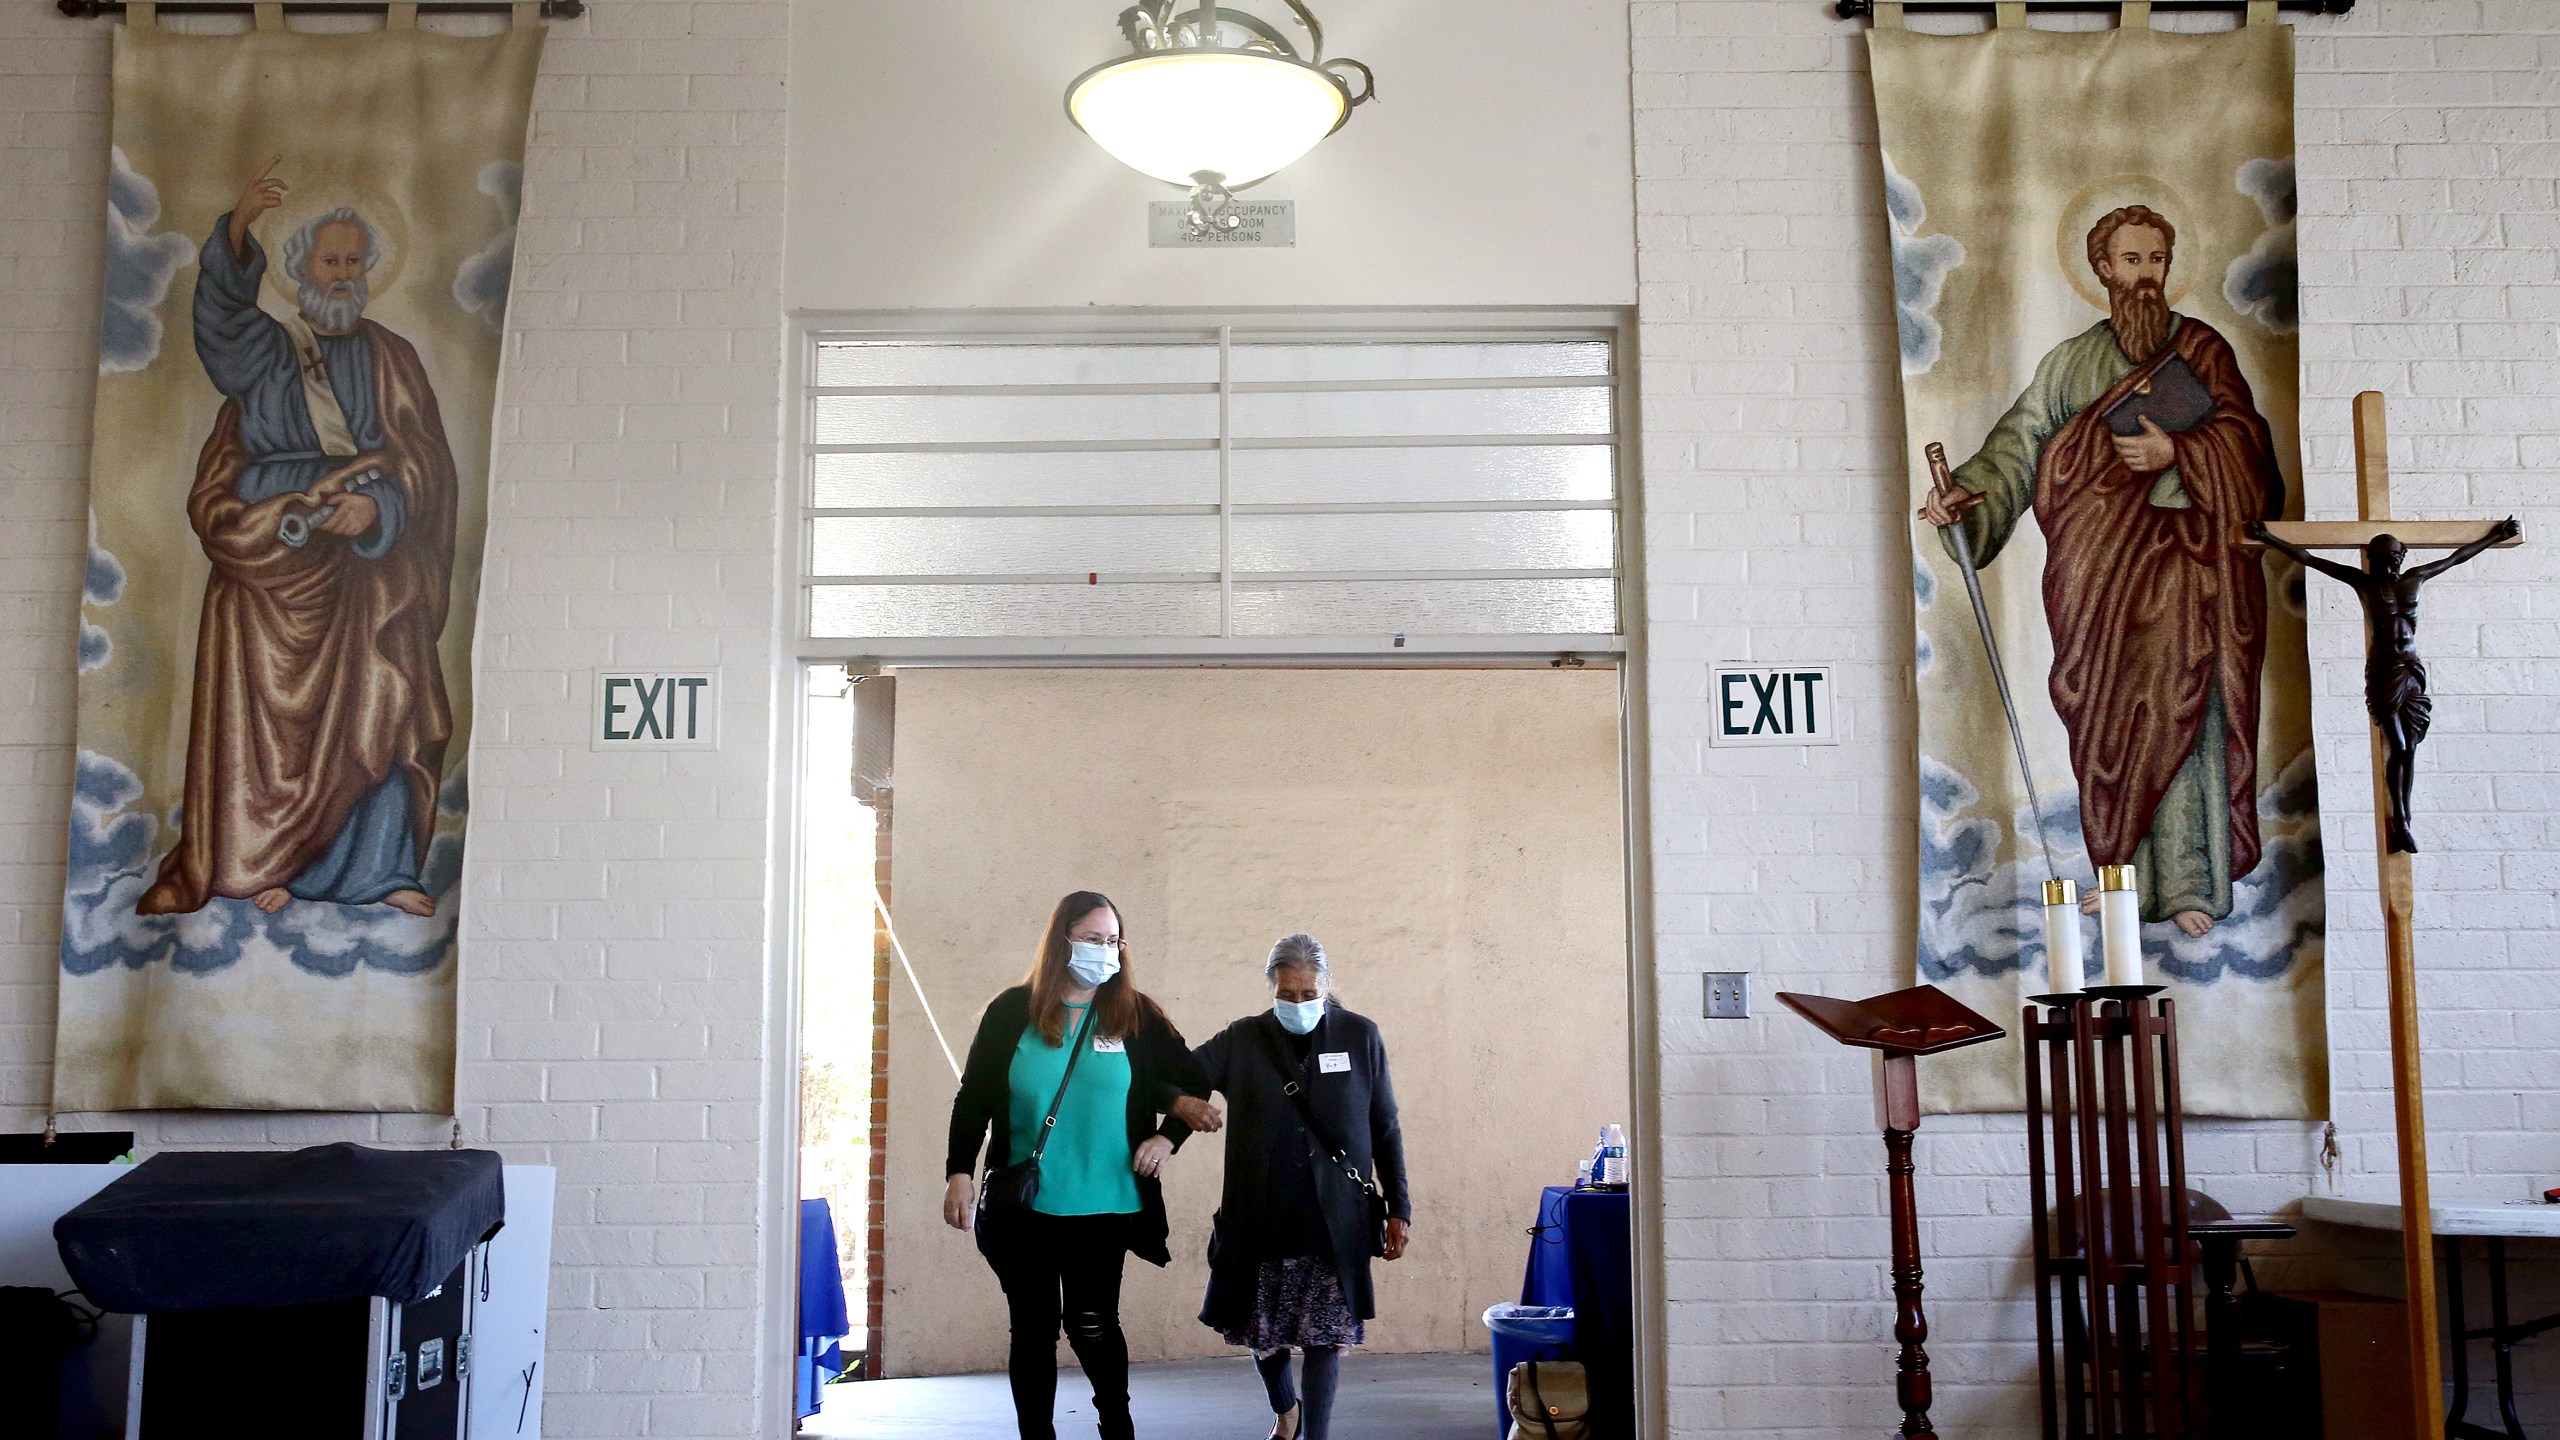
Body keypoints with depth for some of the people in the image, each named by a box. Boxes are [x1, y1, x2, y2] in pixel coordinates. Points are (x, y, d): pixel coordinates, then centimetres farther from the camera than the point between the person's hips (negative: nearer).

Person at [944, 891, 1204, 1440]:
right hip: (1023, 1207, 1)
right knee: (1033, 1328, 8)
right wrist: (959, 1173, -3)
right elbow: (973, 1098, 4)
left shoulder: (1135, 1016, 1)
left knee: (1092, 1324, 1)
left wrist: (1168, 1137, 0)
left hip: (1104, 1207, 0)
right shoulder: (1012, 1011, 0)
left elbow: (1193, 1083, 12)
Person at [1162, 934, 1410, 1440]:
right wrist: (1181, 1104, -24)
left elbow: (1385, 1129, 6)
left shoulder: (1360, 1036, 2)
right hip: (1260, 1221, 1)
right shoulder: (1242, 1039, 1)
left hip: (1336, 1223, -1)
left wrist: (1399, 1208, 4)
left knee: (1325, 1336, -2)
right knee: (1261, 1331, 12)